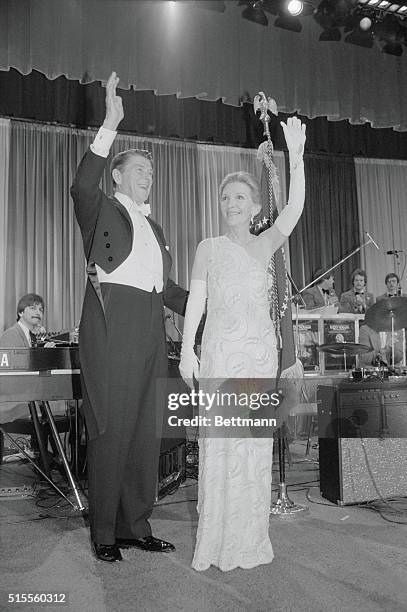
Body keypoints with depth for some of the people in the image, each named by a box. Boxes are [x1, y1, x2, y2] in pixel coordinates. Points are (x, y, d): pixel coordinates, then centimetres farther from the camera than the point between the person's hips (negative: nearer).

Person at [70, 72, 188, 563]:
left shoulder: (152, 225, 25)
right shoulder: (101, 209, 7)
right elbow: (82, 186, -17)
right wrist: (110, 126, -22)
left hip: (149, 333, 7)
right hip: (111, 328, -6)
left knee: (145, 431, 8)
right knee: (110, 431, -3)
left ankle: (136, 526, 21)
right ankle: (104, 533, 11)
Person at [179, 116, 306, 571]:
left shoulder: (265, 244, 9)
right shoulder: (208, 248, 6)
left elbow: (293, 212, -7)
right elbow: (195, 300, -1)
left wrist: (296, 156, -17)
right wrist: (187, 350, -11)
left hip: (260, 349, 2)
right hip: (220, 348, -2)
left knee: (255, 440, 6)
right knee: (219, 440, -2)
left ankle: (250, 539, 20)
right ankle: (217, 540, 11)